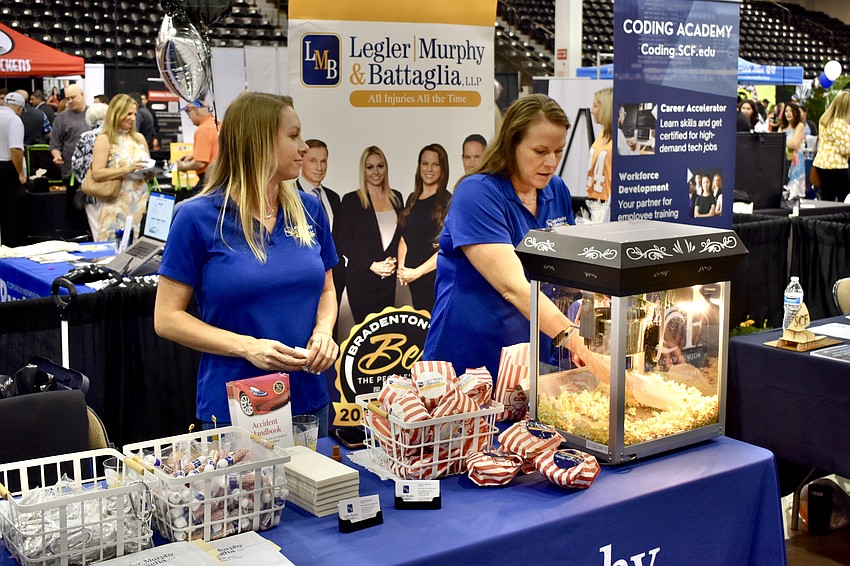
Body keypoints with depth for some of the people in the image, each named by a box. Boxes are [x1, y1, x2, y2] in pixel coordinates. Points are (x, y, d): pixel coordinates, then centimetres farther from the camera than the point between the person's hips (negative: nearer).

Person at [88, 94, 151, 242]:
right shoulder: (104, 139, -2)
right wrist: (126, 170, -19)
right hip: (116, 206, -5)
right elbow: (96, 174, -11)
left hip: (141, 203, 5)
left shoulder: (139, 138, 14)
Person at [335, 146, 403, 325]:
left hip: (388, 277, 4)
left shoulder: (396, 198, 13)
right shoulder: (351, 200, -1)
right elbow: (344, 241, -5)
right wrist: (372, 265, -12)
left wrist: (393, 261, -1)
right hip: (361, 278, -4)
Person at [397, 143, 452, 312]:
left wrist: (417, 272, -12)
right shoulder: (413, 199, 12)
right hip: (413, 279, 5)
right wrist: (401, 267, 0)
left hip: (437, 279, -5)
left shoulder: (449, 201, -7)